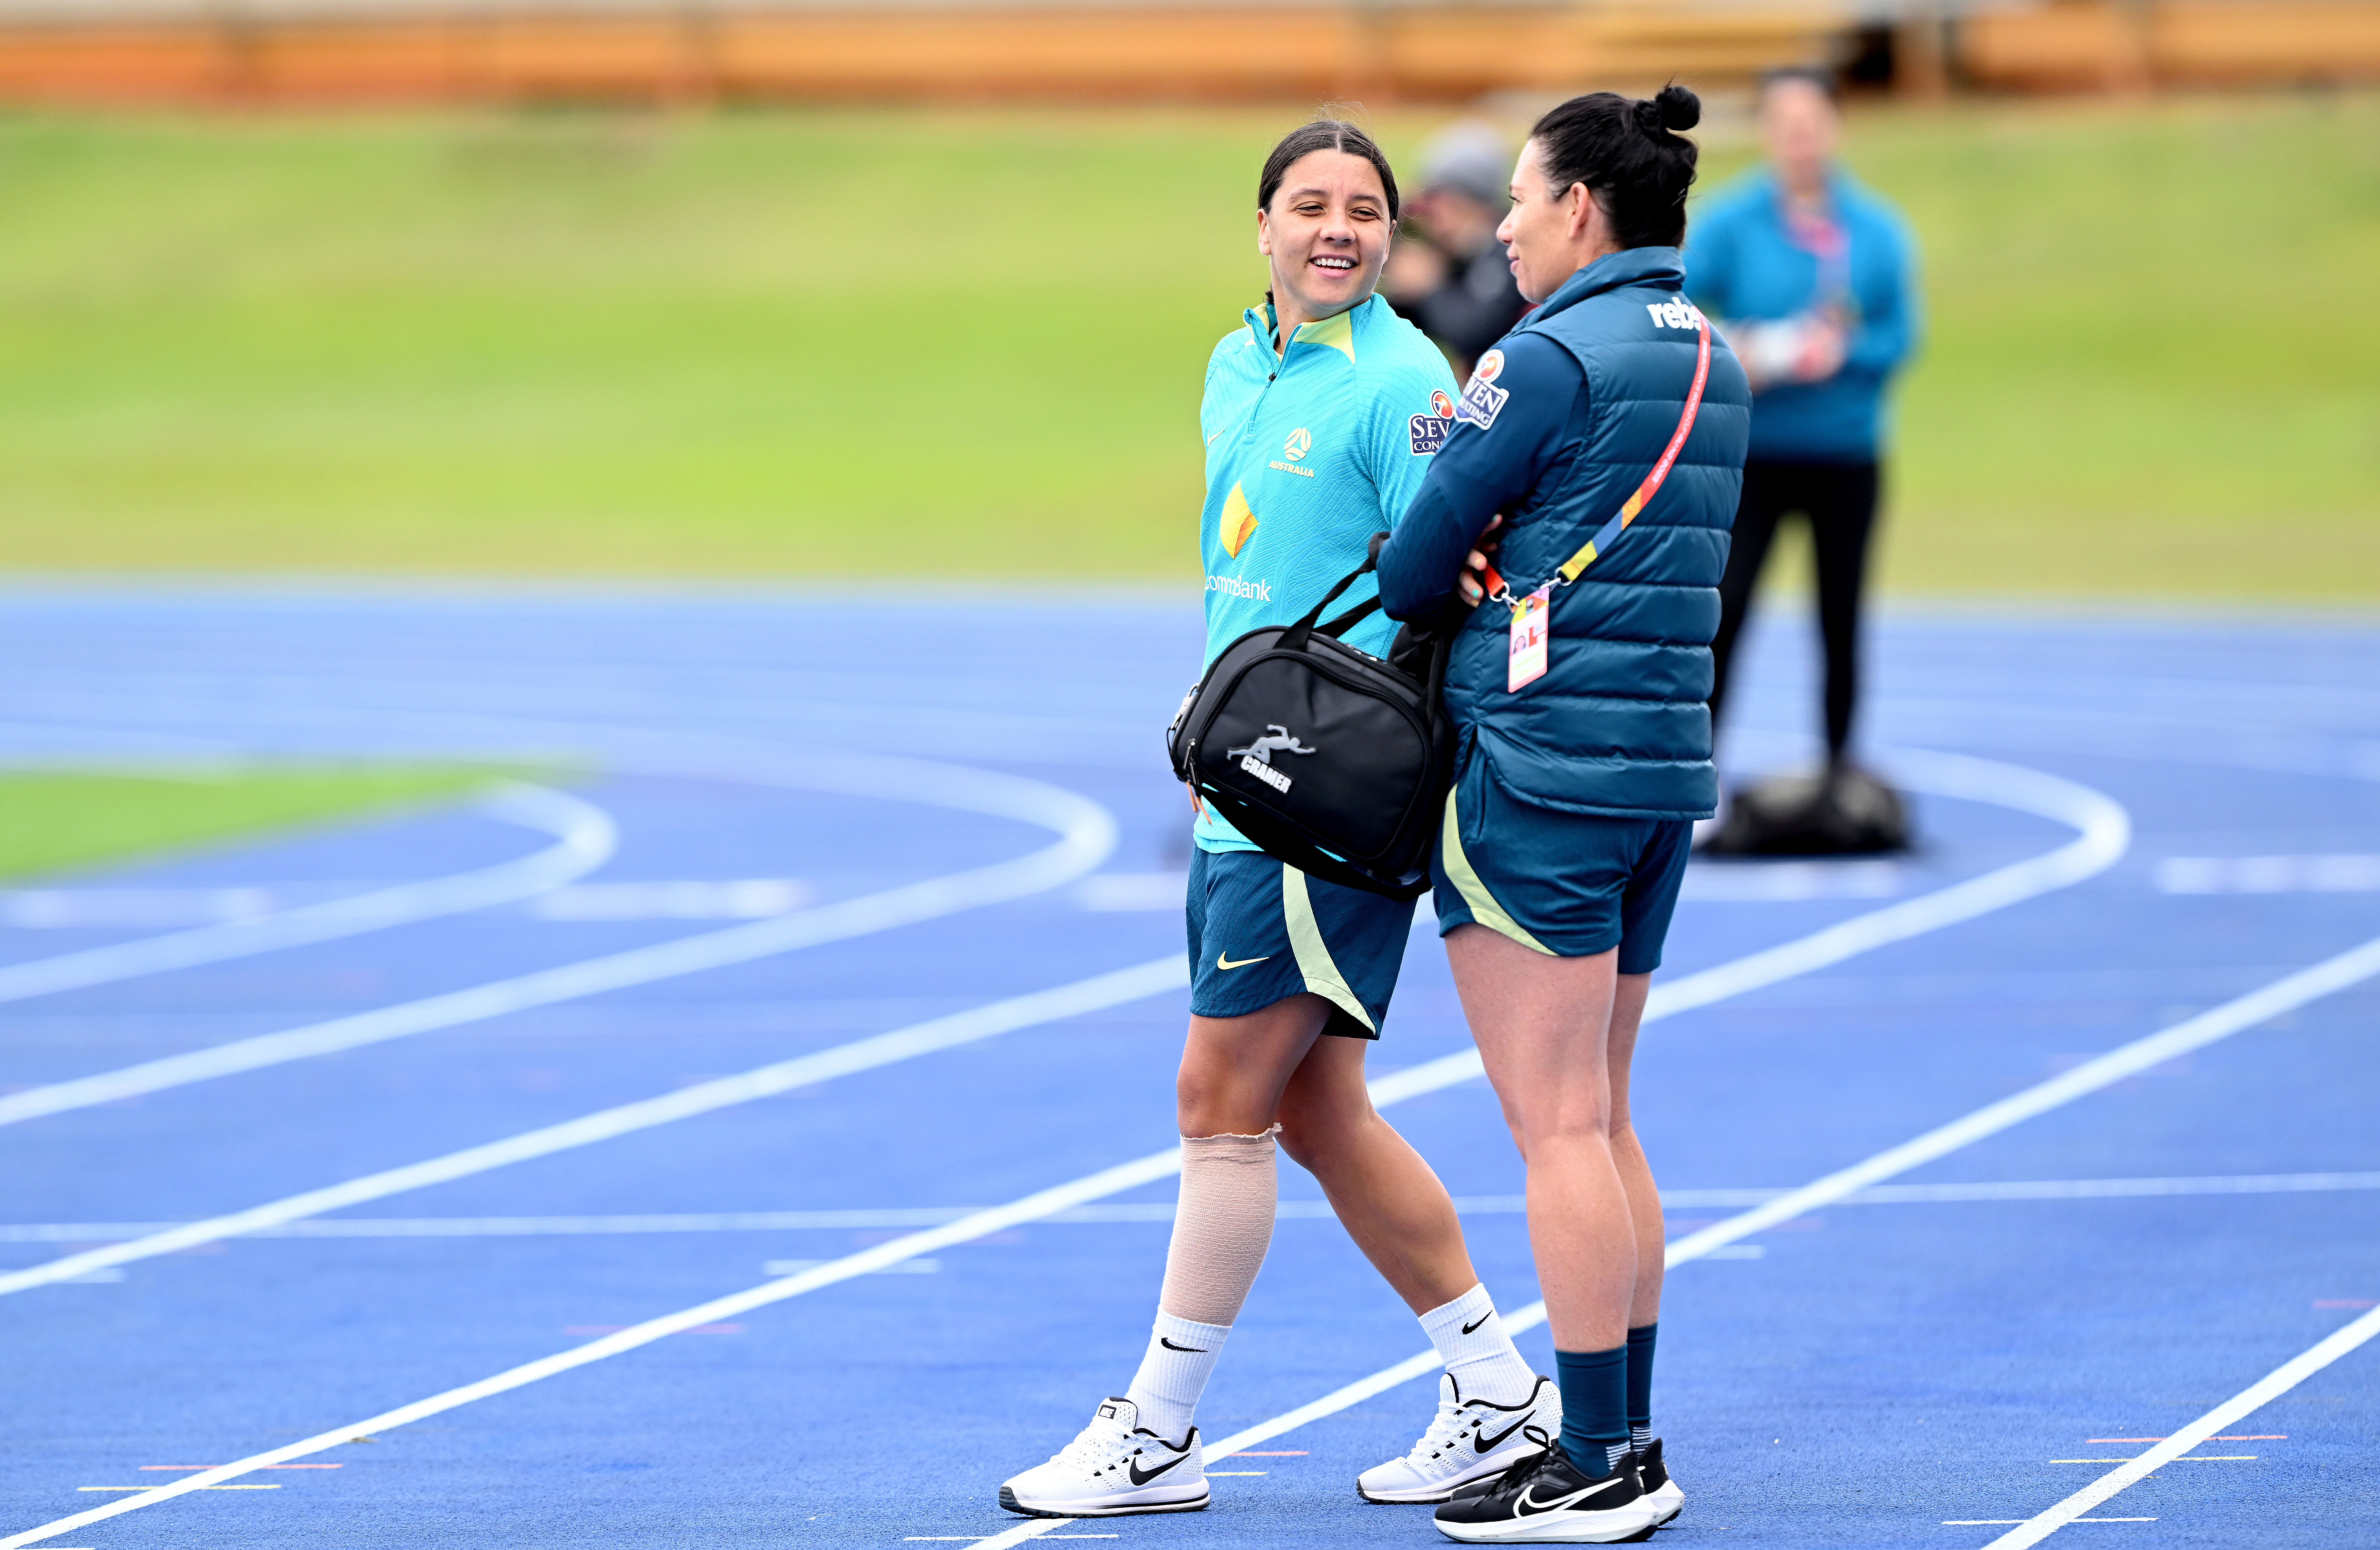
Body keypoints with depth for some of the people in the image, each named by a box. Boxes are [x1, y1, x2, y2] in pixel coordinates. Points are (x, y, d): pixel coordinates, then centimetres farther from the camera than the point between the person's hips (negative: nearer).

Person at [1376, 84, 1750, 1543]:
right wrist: (1507, 575, 6)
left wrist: (1454, 597, 14)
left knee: (1557, 1124, -5)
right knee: (1602, 1121, 14)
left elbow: (1416, 567, -6)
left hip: (1541, 761, -9)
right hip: (1666, 759, 9)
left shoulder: (1551, 356, -12)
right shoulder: (1712, 362, 14)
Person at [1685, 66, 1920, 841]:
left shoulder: (1876, 230, 2)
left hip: (1844, 450, 2)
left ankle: (1841, 770, 19)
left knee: (1840, 618, 9)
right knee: (1723, 610, -10)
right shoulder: (1730, 221, -4)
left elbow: (1899, 335, 2)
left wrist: (1842, 353, -15)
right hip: (1752, 450, -2)